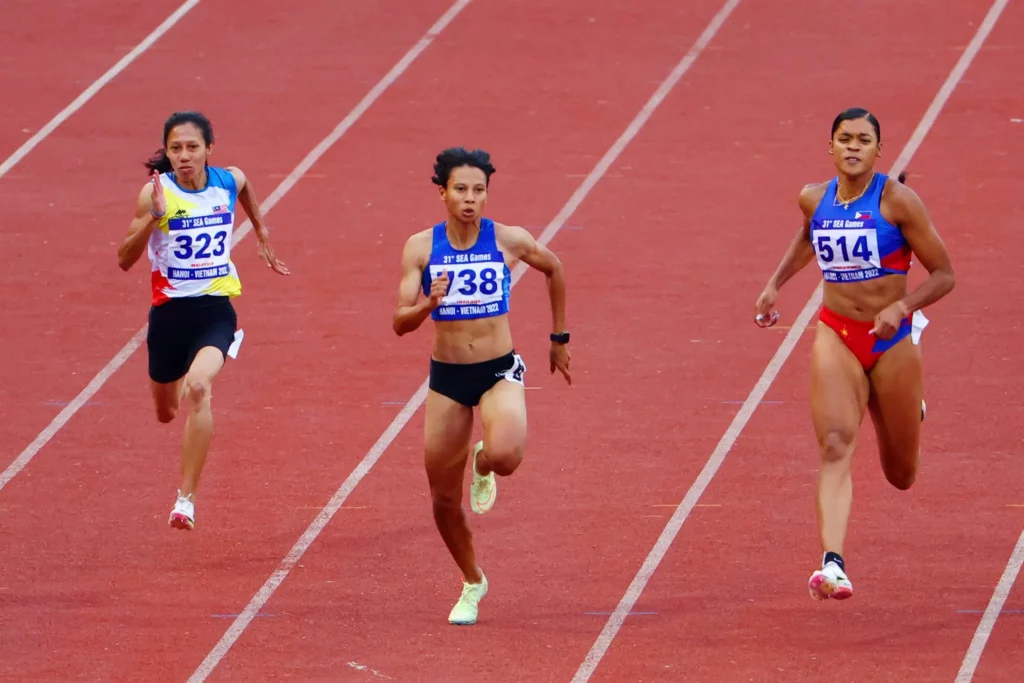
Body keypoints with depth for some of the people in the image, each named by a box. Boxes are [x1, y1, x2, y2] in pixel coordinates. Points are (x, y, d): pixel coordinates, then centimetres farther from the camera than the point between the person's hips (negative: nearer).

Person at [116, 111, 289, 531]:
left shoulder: (230, 182, -3)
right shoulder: (156, 192, -11)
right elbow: (125, 260, -15)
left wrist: (261, 232, 32)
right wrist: (153, 217, -29)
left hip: (216, 309, -1)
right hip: (169, 311, 1)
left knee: (198, 386, -29)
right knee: (166, 411, 18)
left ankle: (186, 497, -27)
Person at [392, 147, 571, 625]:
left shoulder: (509, 241, -7)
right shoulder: (421, 247, -6)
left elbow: (553, 269, 15)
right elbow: (401, 324, -8)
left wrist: (559, 338, 19)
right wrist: (429, 304, -30)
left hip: (499, 371, -2)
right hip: (446, 377, 2)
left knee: (505, 455, -31)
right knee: (443, 498, 6)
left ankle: (483, 464, 9)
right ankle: (472, 583, 32)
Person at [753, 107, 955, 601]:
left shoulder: (897, 200, -12)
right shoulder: (814, 199, 1)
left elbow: (944, 274, -9)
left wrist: (902, 308, -24)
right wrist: (775, 284, 18)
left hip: (890, 339, -2)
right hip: (835, 338, 2)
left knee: (900, 475, 14)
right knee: (835, 446, -23)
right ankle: (833, 566, -35)